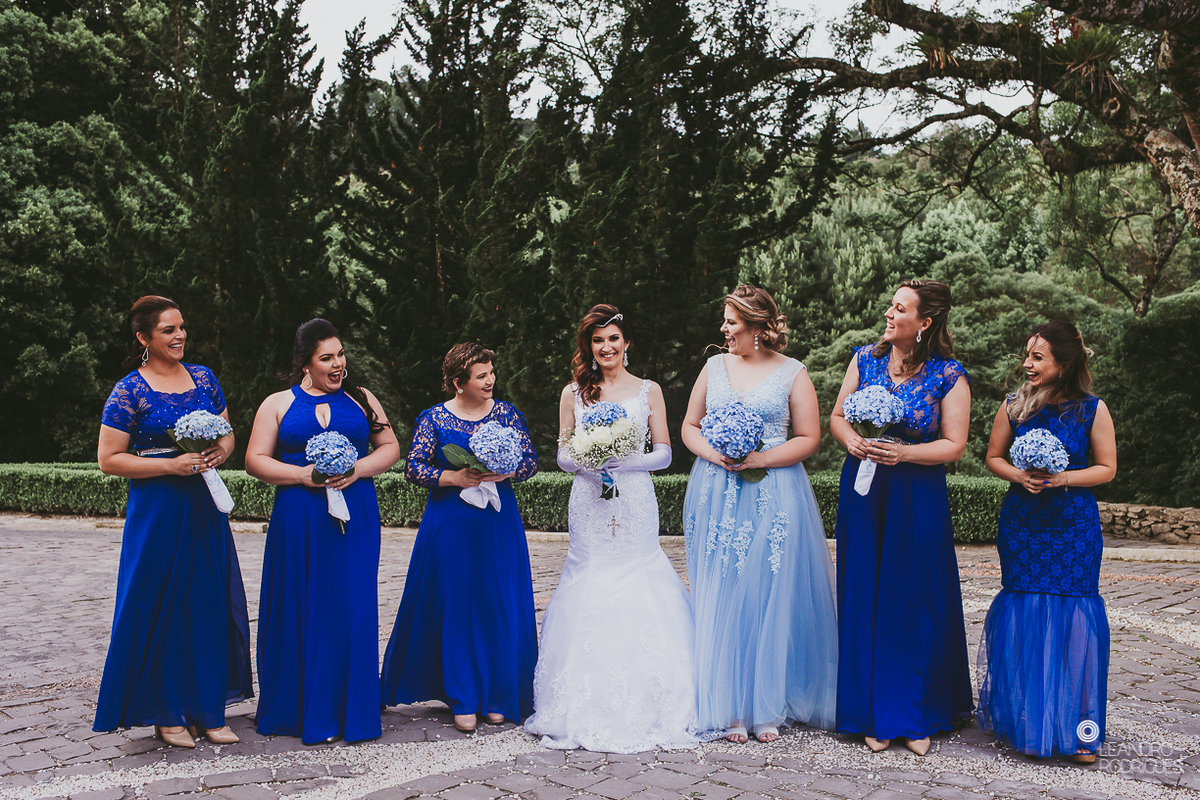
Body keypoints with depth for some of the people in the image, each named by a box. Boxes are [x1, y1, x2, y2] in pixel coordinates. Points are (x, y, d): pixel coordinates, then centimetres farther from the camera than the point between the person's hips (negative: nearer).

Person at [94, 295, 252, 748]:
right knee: (162, 609, 1)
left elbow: (227, 433, 18)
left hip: (205, 508, 5)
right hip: (156, 512, -5)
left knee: (211, 605, 6)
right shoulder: (129, 392, -6)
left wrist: (221, 451, -5)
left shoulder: (203, 378, 10)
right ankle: (165, 714, 14)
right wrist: (171, 464, -17)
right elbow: (108, 459, -8)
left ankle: (206, 710, 16)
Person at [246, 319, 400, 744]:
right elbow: (256, 461, 2)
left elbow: (390, 447, 11)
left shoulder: (361, 400, 12)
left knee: (353, 610, 0)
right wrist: (304, 474, -12)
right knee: (302, 611, 1)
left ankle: (350, 710, 9)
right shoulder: (278, 404, 7)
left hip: (356, 518, 1)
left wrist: (358, 469, -7)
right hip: (299, 522, -1)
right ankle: (302, 709, 12)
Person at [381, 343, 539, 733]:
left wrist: (501, 473, -14)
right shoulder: (433, 419, -1)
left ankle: (497, 697, 15)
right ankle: (464, 701, 12)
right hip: (450, 526, -2)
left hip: (499, 525, 2)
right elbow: (413, 468, -4)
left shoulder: (507, 414, 5)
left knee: (501, 608, 2)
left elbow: (531, 461, 4)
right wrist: (455, 477, -16)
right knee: (455, 609, 1)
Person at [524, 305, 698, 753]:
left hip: (635, 502, -1)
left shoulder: (648, 391, 8)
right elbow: (563, 454, 10)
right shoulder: (574, 393, 11)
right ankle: (590, 710, 7)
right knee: (588, 595, -2)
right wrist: (587, 462, -12)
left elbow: (664, 454, 5)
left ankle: (643, 707, 5)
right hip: (588, 502, 1)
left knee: (637, 586, -5)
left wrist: (625, 462, -12)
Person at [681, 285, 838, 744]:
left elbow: (808, 439, -2)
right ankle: (731, 709, 10)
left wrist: (759, 458, -14)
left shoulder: (792, 373, 2)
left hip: (774, 499, -3)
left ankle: (769, 708, 10)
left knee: (771, 600, -1)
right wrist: (712, 452, -6)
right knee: (721, 602, 2)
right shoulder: (715, 366, 12)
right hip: (715, 496, 3)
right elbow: (689, 426, 14)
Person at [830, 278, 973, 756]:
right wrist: (852, 441, -11)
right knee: (866, 597, 4)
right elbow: (837, 418, 10)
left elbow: (954, 445, -7)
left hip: (918, 500, -3)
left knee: (914, 601, 1)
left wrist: (903, 452, -21)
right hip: (863, 490, 3)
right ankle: (874, 716, 14)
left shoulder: (948, 376, -5)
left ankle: (917, 716, 15)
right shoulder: (865, 359, 5)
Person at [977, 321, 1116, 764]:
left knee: (1073, 614, -5)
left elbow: (1107, 467, 1)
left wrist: (1062, 478, -14)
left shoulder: (1093, 409, -2)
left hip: (1074, 524, -1)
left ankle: (1076, 727, 7)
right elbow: (993, 457, 11)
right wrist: (1020, 476, -9)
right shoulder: (1014, 406, 2)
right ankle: (1027, 722, 14)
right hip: (1022, 522, 2)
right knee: (1023, 614, 0)